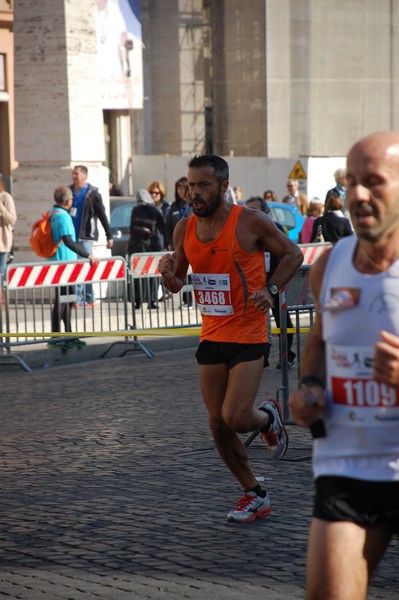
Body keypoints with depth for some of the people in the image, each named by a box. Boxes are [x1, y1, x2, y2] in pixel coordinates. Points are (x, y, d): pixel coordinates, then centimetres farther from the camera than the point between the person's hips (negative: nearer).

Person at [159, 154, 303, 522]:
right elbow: (177, 285, 13)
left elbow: (292, 253, 1)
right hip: (211, 337, 5)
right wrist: (168, 274, -10)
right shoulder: (185, 229, 3)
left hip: (249, 337, -5)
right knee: (218, 426, 6)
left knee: (235, 418, -16)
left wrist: (271, 289, -14)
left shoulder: (250, 222, -12)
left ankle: (269, 417, 21)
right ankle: (255, 497, 22)